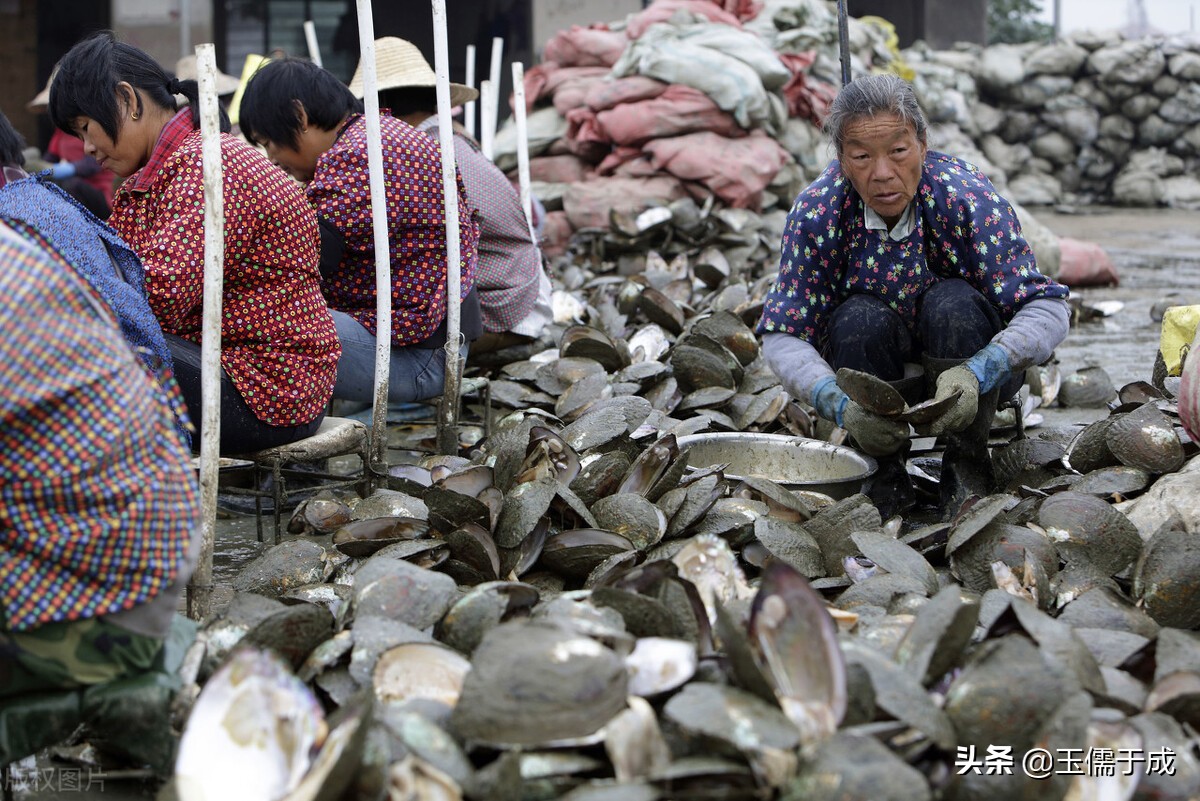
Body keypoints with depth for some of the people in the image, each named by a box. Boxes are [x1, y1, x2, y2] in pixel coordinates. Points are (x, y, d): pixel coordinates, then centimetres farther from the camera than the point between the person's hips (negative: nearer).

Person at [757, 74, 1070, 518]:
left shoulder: (966, 196, -24)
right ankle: (886, 474, -11)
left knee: (953, 304, -31)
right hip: (867, 362, 1)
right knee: (859, 319, -30)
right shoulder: (817, 211, -19)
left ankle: (967, 464, -14)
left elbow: (1048, 309, -27)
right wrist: (840, 404, -38)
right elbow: (780, 337, -18)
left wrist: (977, 373, -45)